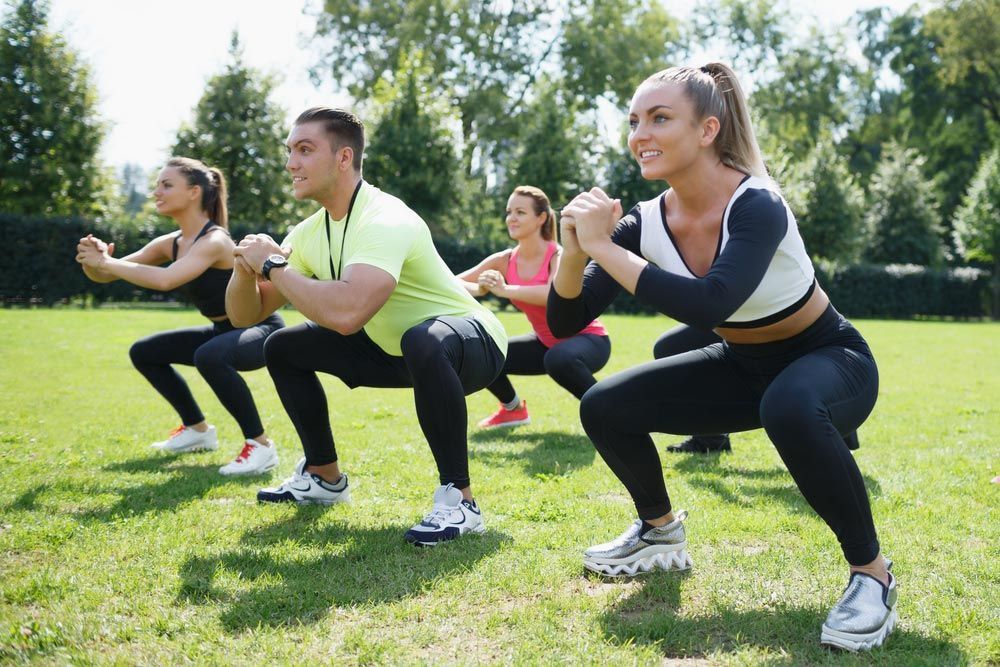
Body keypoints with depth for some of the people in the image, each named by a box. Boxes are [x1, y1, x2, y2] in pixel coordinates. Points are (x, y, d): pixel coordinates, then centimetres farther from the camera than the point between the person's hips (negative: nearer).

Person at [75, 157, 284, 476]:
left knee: (209, 356, -39)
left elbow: (165, 280, -42)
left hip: (262, 331, -9)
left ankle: (260, 446, -23)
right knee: (144, 352, 11)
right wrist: (92, 261, -22)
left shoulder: (214, 240, -25)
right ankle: (198, 430, 23)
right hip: (224, 332, 9)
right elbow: (105, 275, 1)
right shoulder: (171, 244, 0)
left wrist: (104, 262, -32)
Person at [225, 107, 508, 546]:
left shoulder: (384, 221, -29)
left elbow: (346, 314, -47)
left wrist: (274, 266, -31)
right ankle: (325, 478, 21)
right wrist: (246, 268, -20)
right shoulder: (310, 231, -2)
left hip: (470, 343, -8)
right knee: (283, 348, 7)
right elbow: (245, 315, 2)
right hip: (396, 350, 9)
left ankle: (459, 499, -26)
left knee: (422, 342, -42)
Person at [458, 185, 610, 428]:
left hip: (587, 340, -6)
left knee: (559, 359, -39)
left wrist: (505, 290, -49)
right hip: (546, 343, 7)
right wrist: (478, 289, -32)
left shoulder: (558, 255, -22)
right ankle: (514, 409, 23)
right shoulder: (505, 261, -6)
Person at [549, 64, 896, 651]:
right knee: (604, 408, -5)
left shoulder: (757, 206, -29)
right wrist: (576, 250, -30)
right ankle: (662, 534, 22)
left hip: (830, 361, -6)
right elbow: (564, 323, -11)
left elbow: (709, 304, -47)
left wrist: (604, 247, -41)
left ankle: (872, 574, -18)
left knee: (788, 407, -40)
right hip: (744, 366, 6)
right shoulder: (647, 222, -12)